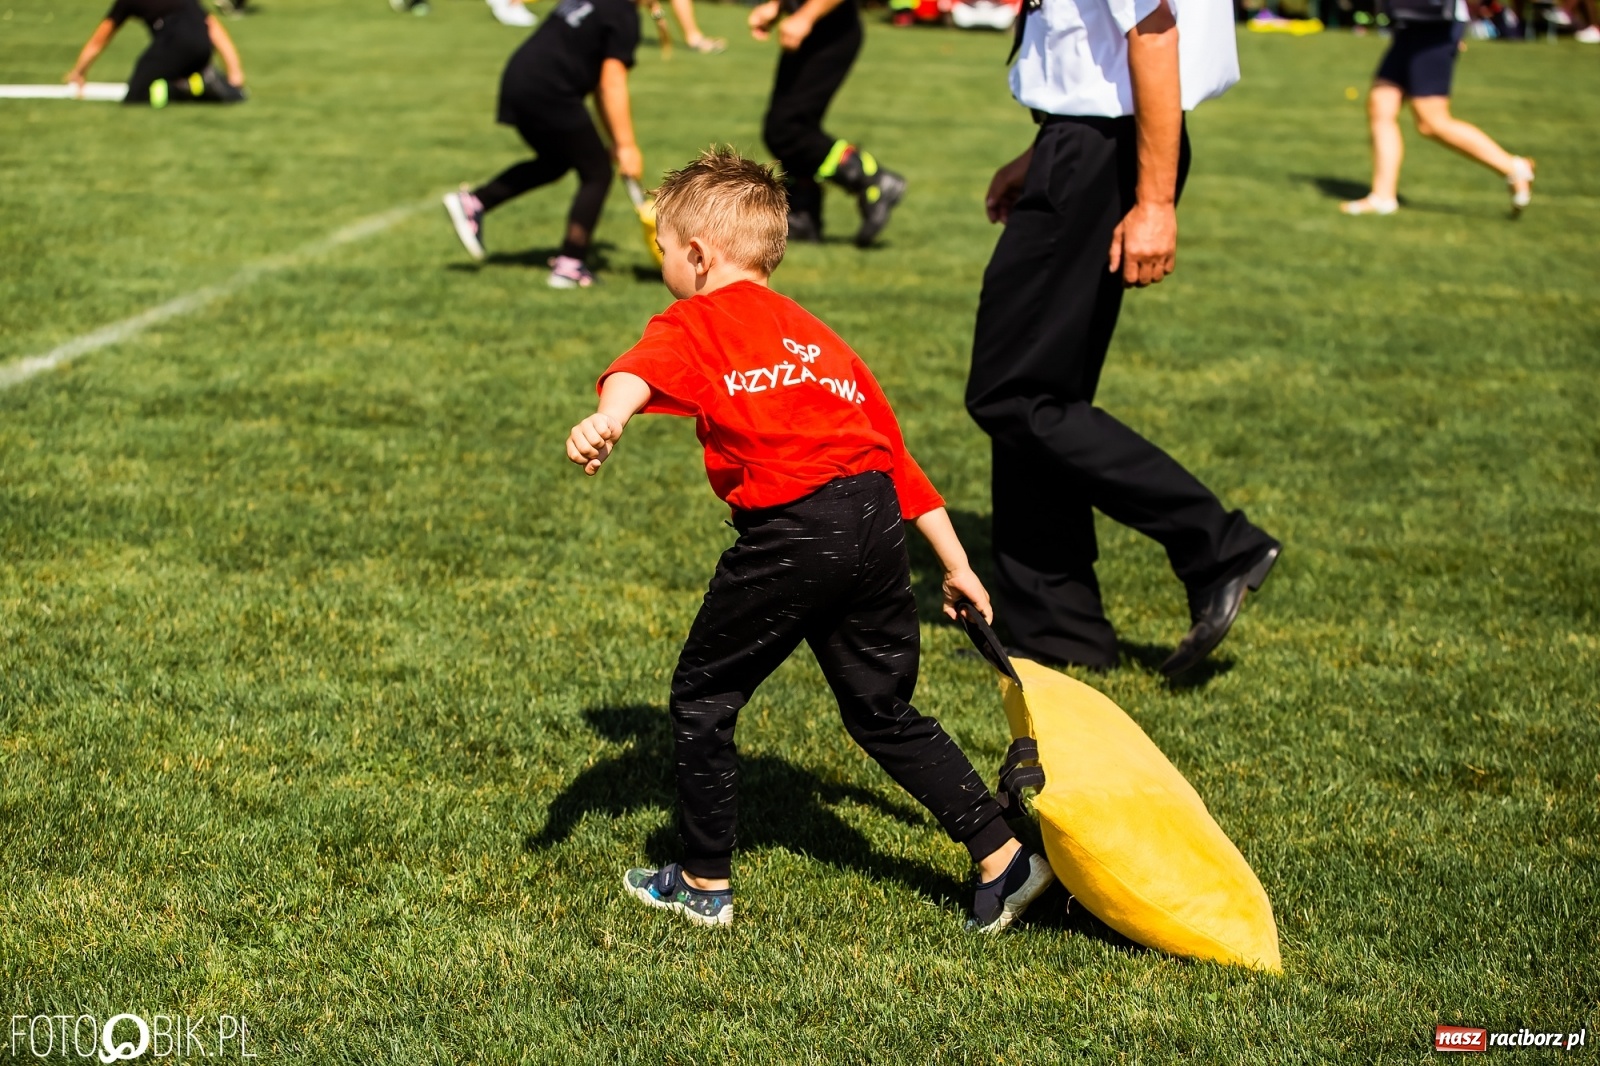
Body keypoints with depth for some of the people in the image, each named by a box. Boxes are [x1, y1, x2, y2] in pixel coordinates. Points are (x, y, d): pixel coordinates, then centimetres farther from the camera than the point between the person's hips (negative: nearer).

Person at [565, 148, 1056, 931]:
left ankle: (704, 884, 20)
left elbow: (642, 368, -17)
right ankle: (1003, 858, 15)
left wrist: (606, 419, -39)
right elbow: (893, 451, 28)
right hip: (877, 521, 7)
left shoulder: (693, 322, 9)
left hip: (792, 530, -7)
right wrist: (956, 567, 31)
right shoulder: (816, 334, 28)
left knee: (701, 699, 12)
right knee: (885, 713, 20)